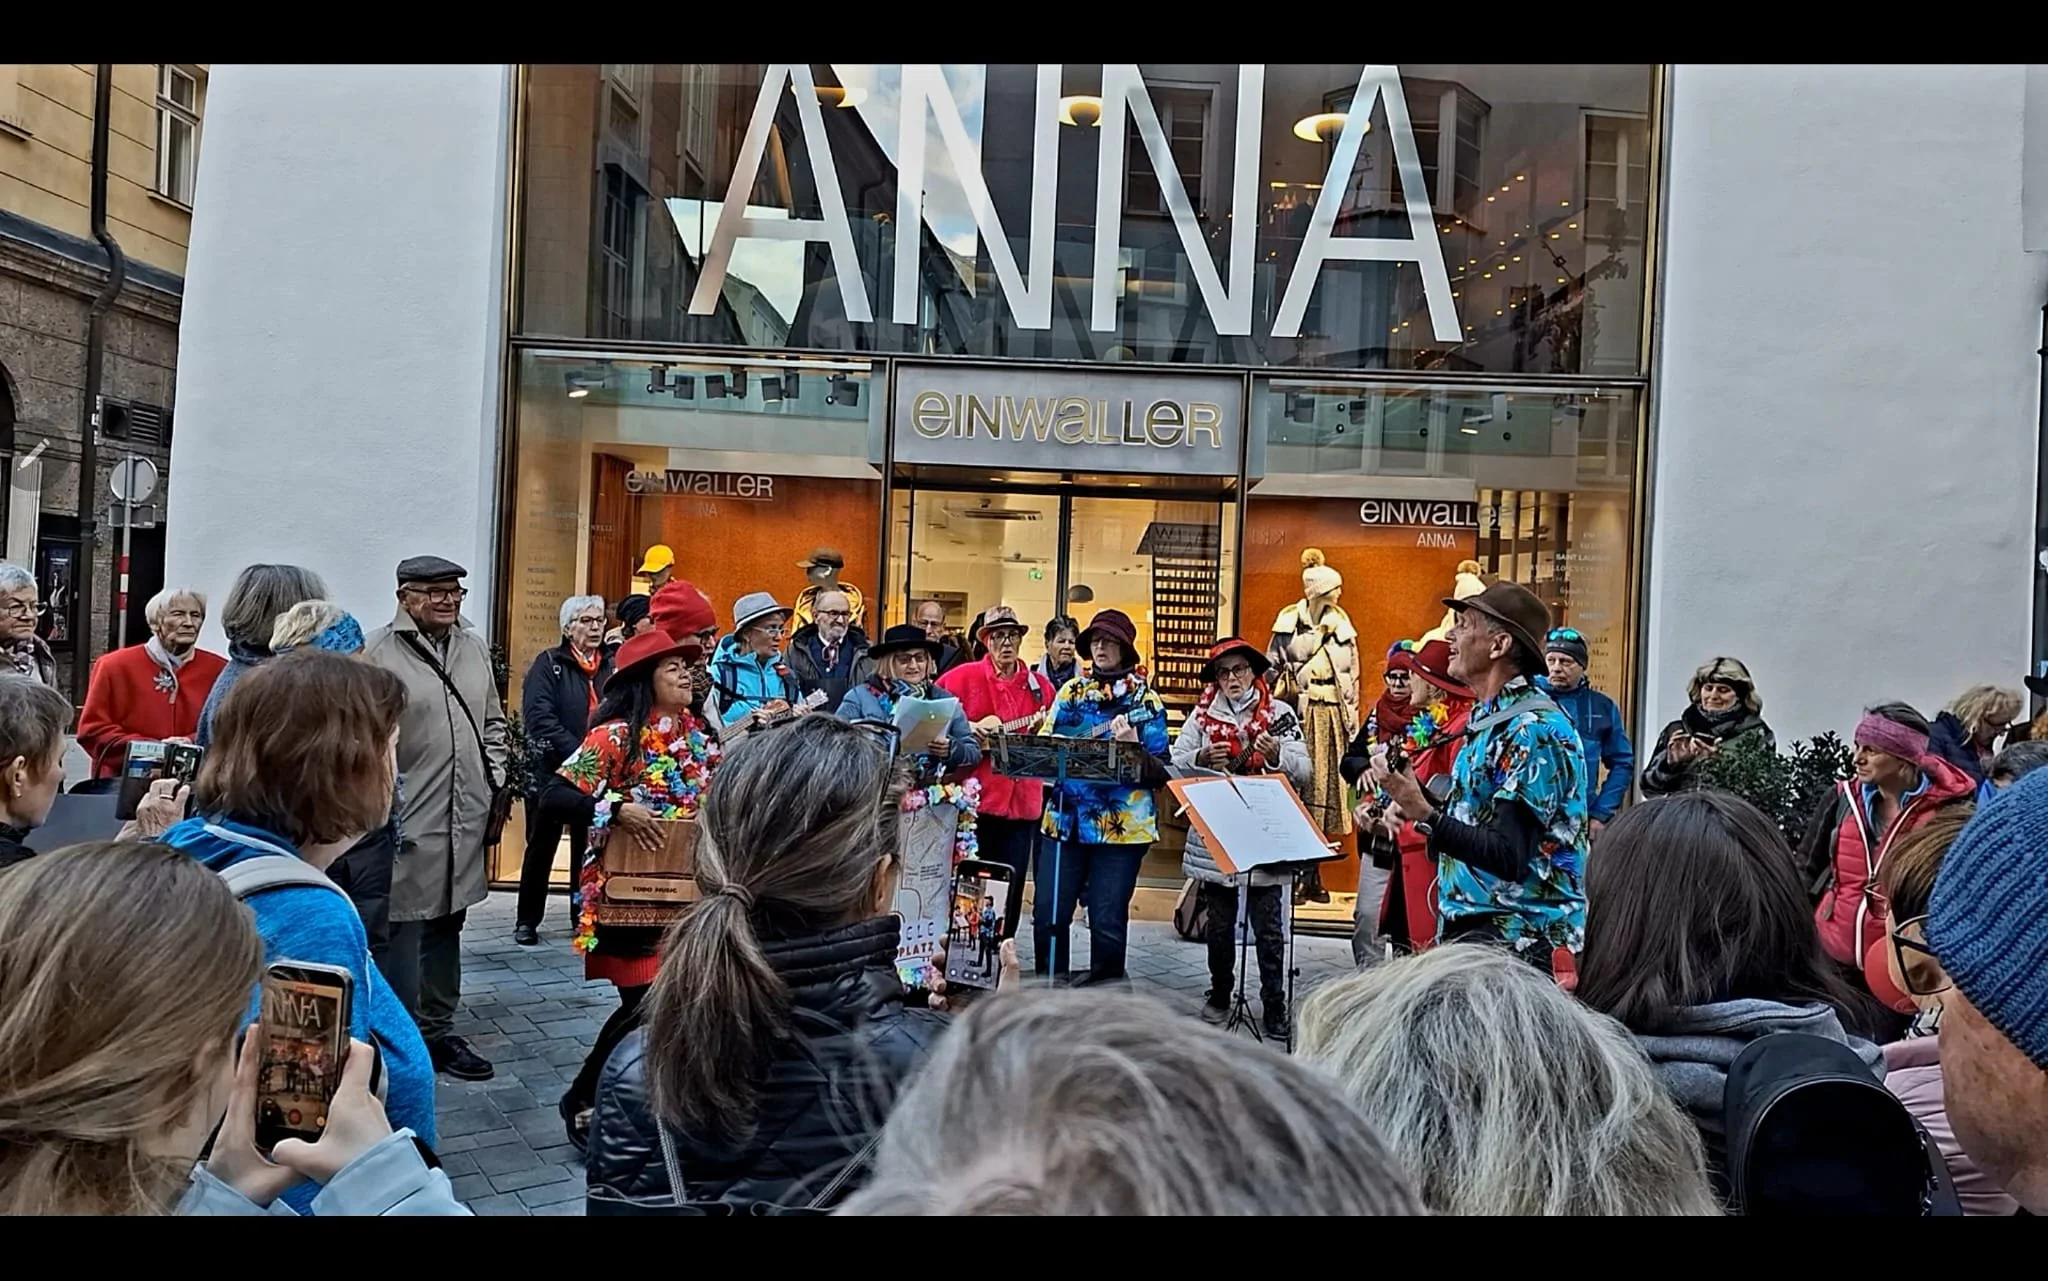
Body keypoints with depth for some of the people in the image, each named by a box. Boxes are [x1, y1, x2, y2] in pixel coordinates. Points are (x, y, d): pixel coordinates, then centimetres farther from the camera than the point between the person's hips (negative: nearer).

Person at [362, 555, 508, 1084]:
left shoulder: (474, 647, 12)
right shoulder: (379, 653, -10)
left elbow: (493, 722, 21)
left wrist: (494, 782, 13)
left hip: (464, 819, 7)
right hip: (407, 822, -7)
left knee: (447, 925, 16)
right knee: (403, 930, -3)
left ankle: (438, 1031, 28)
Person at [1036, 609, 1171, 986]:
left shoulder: (1145, 697, 4)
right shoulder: (1071, 691, 14)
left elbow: (1161, 769, 0)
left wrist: (1133, 746, -18)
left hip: (1121, 824, -3)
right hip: (1066, 817, 3)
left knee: (1107, 921, -2)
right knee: (1048, 913, 1)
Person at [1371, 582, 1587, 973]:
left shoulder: (1535, 729, -17)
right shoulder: (1489, 720, 13)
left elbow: (1509, 858, -23)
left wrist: (1425, 814, -29)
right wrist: (1414, 791, 6)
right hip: (1468, 927, 9)